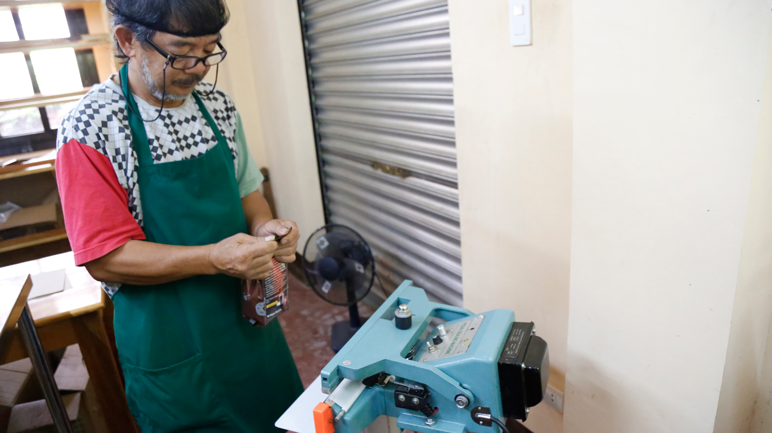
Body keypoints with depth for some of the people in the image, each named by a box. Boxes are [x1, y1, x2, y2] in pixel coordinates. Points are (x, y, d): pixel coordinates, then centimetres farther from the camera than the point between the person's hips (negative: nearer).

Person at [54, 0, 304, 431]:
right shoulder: (90, 130, -18)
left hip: (247, 312, 6)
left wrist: (264, 227, -11)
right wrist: (213, 258, -29)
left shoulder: (218, 105, 0)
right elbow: (105, 259, -18)